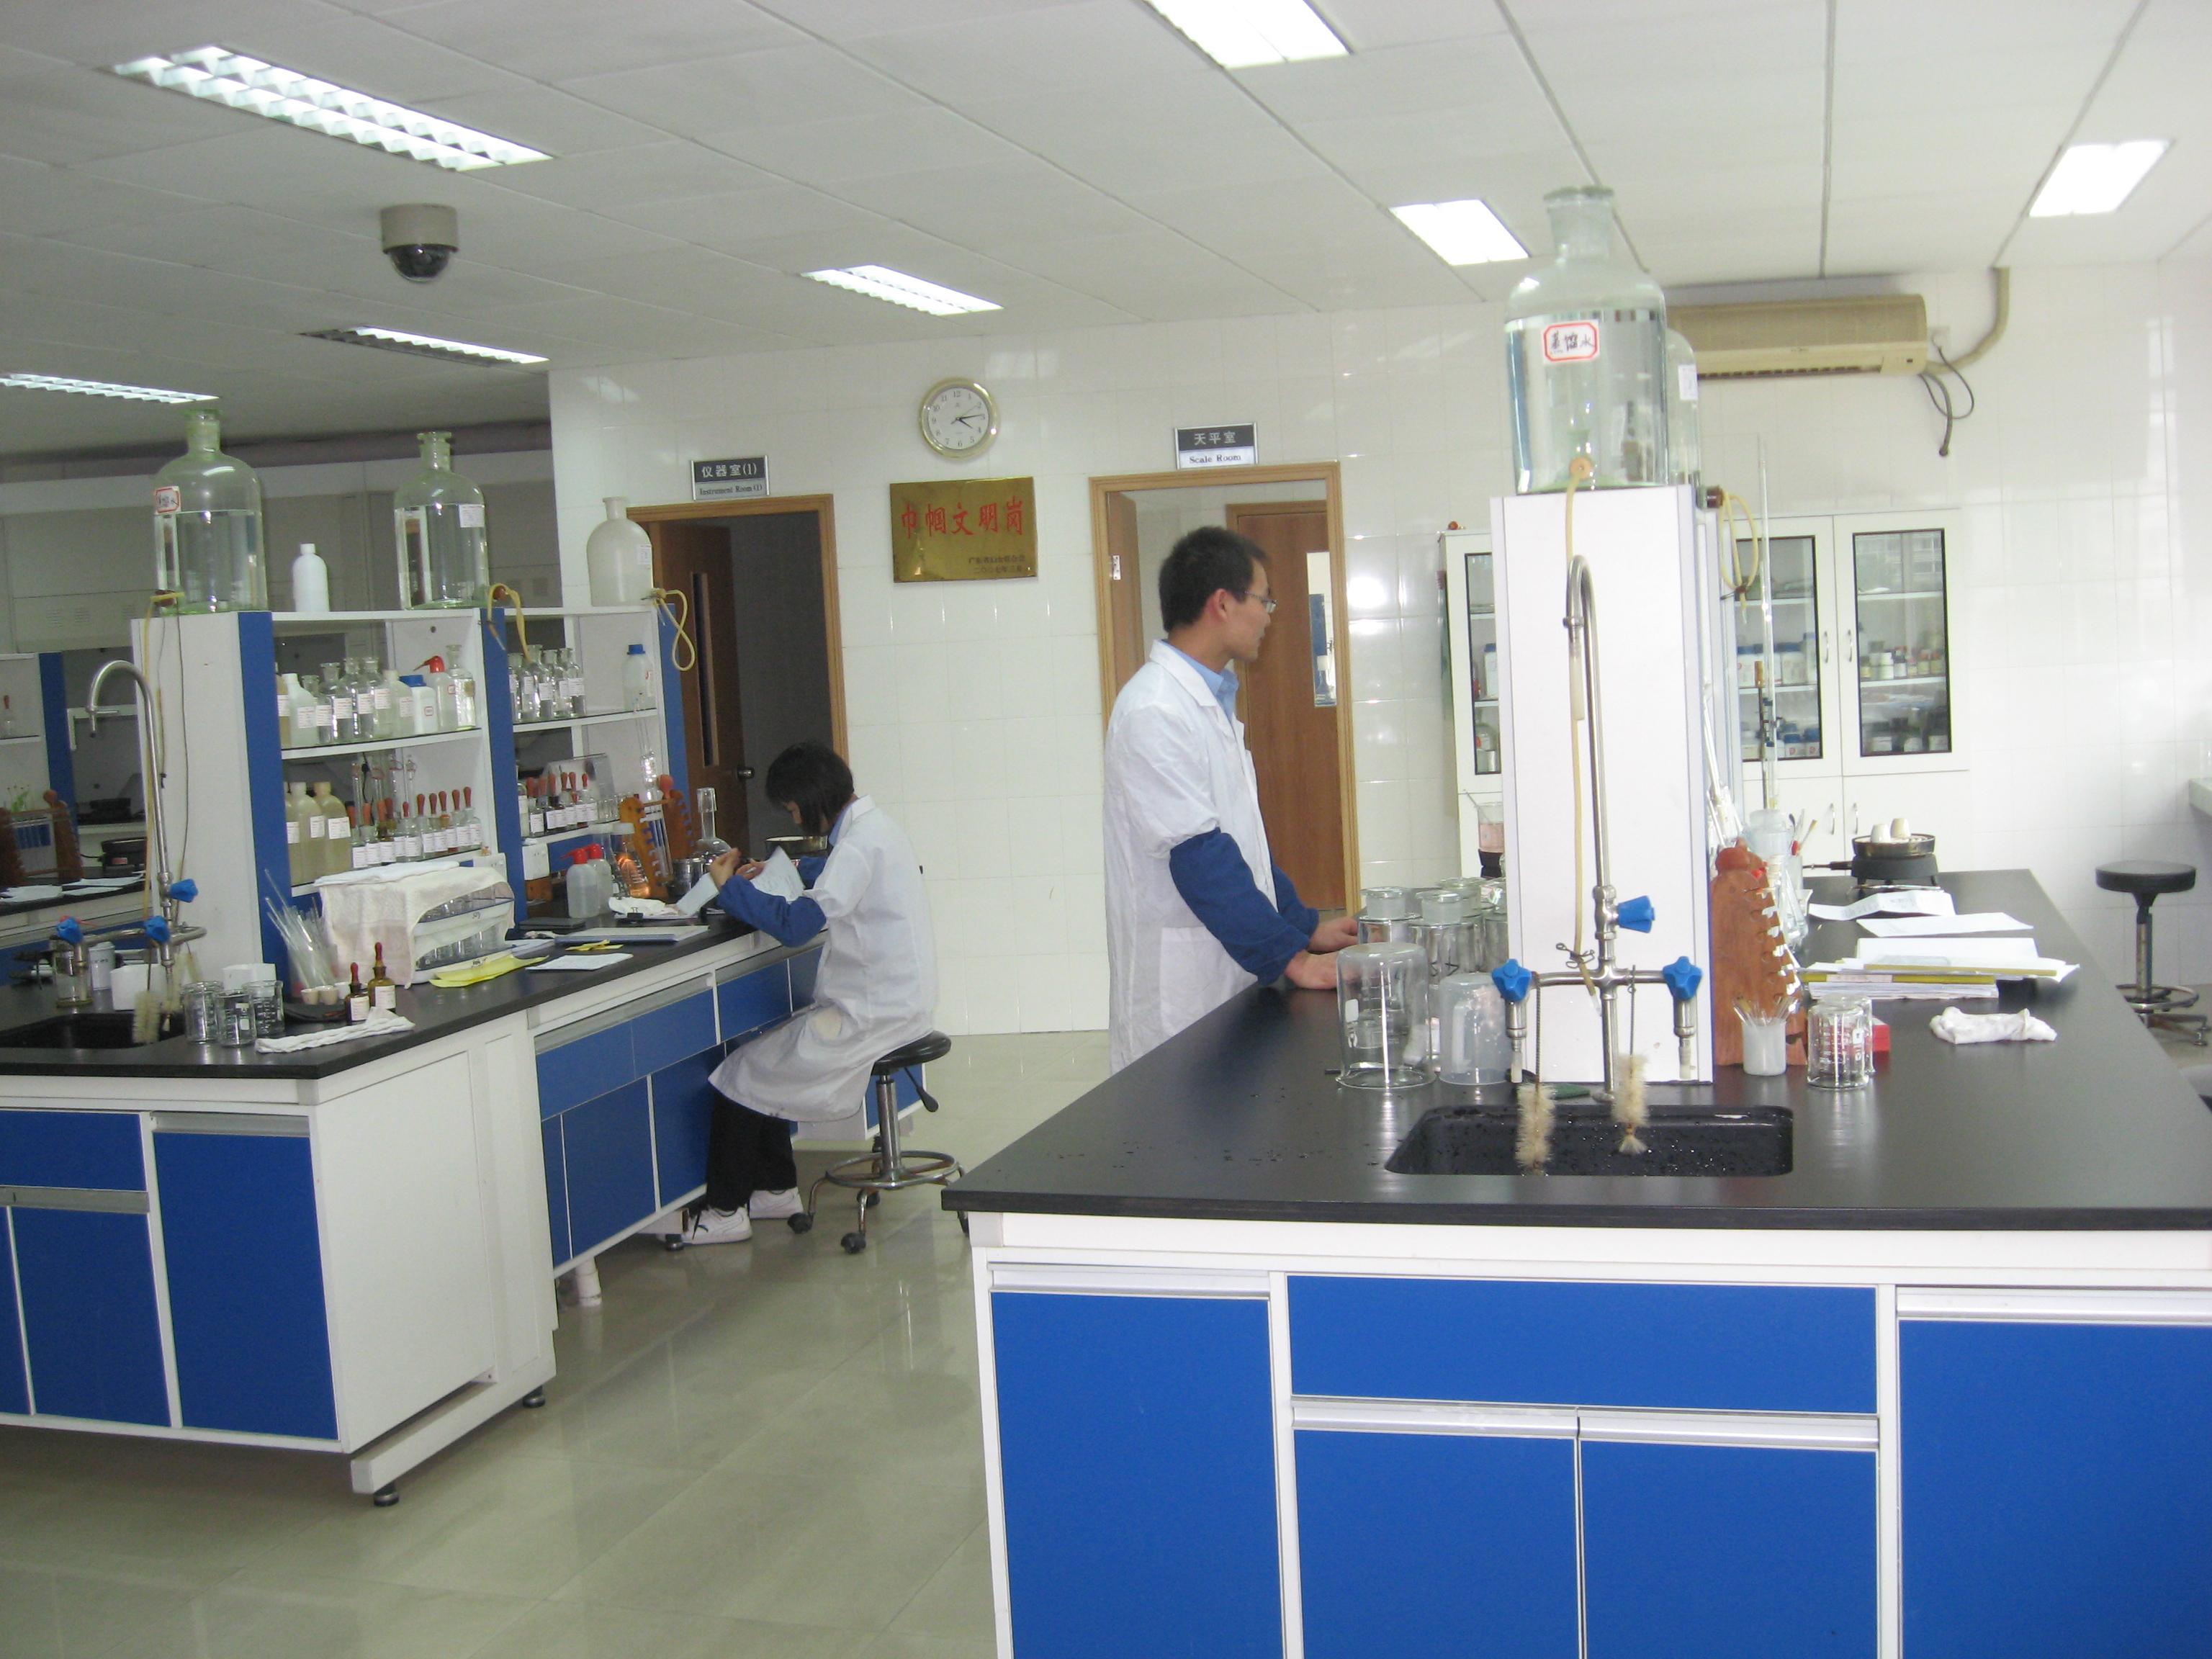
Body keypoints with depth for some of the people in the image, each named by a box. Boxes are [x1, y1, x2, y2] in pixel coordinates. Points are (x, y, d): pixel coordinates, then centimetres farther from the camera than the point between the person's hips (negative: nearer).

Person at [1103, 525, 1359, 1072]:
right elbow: (1199, 856, -21)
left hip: (1233, 978, 9)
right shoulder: (1153, 712, -17)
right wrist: (1290, 956, -21)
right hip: (1181, 992, -9)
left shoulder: (1211, 699, 15)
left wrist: (1305, 925, 15)